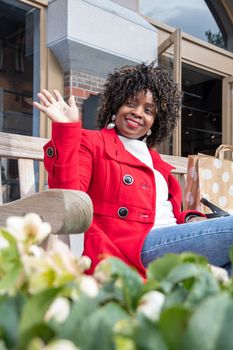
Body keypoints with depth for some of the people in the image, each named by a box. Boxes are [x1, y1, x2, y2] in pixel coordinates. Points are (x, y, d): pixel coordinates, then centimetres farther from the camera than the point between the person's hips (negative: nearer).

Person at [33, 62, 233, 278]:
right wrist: (66, 130, -17)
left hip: (173, 239, 7)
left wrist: (190, 220, 4)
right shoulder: (92, 142, 7)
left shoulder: (152, 157, 27)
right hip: (129, 249, -7)